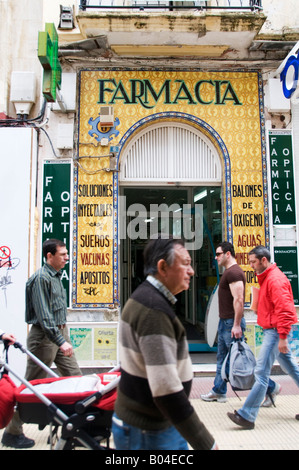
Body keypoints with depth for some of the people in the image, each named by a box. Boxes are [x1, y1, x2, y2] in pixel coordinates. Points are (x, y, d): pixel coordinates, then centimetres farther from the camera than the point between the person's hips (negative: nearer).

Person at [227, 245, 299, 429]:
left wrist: (282, 337, -25)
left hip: (275, 331, -11)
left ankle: (247, 416, -3)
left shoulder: (276, 279, -18)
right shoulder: (266, 278, 15)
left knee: (261, 373, -8)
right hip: (273, 331, 11)